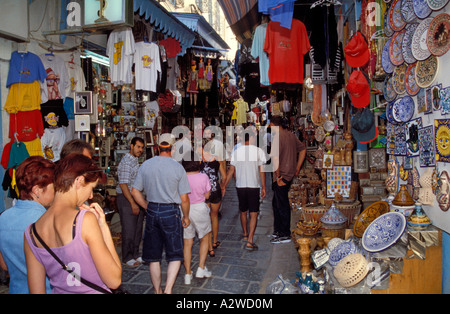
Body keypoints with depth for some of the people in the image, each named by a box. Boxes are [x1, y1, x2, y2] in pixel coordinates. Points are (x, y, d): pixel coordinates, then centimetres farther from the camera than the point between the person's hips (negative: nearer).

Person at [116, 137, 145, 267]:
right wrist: (133, 204, -22)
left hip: (137, 197, 9)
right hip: (126, 199, -9)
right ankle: (127, 258, 13)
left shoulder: (136, 160, 13)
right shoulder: (126, 162, -16)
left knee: (138, 228, 13)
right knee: (129, 229, 0)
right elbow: (123, 184, -21)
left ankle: (135, 254, 26)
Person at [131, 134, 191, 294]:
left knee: (154, 256, 15)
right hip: (171, 212, -3)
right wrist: (186, 217, 8)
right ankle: (168, 289, -1)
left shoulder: (146, 165, 1)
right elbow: (184, 199, -6)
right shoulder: (178, 167, -8)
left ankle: (157, 290, 28)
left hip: (152, 211, 4)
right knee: (175, 256, 10)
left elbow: (135, 191, 5)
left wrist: (148, 207, 14)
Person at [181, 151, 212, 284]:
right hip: (199, 209, -1)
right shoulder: (203, 177, -13)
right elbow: (207, 195, -2)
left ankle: (188, 274, 18)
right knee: (205, 238, 21)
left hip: (184, 210, 2)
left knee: (187, 243, 12)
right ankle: (201, 269, 19)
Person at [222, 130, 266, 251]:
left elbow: (231, 170, 3)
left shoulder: (236, 152, 2)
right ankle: (250, 241, -6)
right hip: (254, 186, -3)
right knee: (253, 214, 0)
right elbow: (261, 171, -6)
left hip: (240, 186, 3)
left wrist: (224, 186, 10)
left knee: (243, 212, 20)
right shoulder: (258, 151, -5)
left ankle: (245, 234, 39)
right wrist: (263, 187, 0)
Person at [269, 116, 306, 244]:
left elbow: (275, 159, -24)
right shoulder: (291, 135, 10)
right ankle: (277, 230, 29)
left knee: (282, 206, 1)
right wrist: (297, 168, 17)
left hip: (281, 177, -9)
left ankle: (285, 235, 12)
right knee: (276, 203, 19)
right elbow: (303, 149, 18)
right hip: (290, 175, 9)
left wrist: (278, 176, -17)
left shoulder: (277, 137, -17)